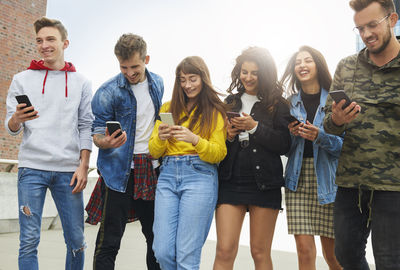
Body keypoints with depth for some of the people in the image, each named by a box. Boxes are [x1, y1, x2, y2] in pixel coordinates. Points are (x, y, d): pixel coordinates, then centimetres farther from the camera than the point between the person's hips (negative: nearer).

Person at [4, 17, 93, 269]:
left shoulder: (81, 83, 11)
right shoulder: (22, 80, 11)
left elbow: (86, 126, 8)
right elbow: (11, 128, 8)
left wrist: (83, 166, -2)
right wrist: (16, 119, -16)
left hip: (68, 171, 1)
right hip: (32, 168, 0)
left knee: (76, 241, 4)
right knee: (29, 241, -2)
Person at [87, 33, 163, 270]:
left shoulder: (158, 83, 7)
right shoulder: (108, 91, -8)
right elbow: (97, 131, -6)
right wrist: (105, 141, -28)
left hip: (151, 169, 5)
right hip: (119, 170, -4)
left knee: (156, 235, 13)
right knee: (110, 240, -2)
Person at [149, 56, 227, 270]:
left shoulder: (214, 111, 8)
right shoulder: (168, 108, 18)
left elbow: (219, 154, -1)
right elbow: (153, 152, 14)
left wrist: (195, 140, -18)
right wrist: (160, 138, -9)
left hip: (199, 176, -3)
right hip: (167, 176, 4)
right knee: (162, 251, 0)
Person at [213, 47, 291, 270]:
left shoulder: (278, 104, 3)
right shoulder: (230, 102, 14)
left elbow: (285, 145, -7)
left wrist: (255, 127, -14)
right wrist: (229, 136, -4)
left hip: (264, 184, -2)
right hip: (230, 182, 3)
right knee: (225, 250, -2)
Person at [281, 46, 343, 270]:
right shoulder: (290, 103, 12)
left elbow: (345, 144, -2)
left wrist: (320, 137, -18)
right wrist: (290, 134, -5)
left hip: (327, 178, -2)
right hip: (298, 178, 2)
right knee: (305, 249, -2)